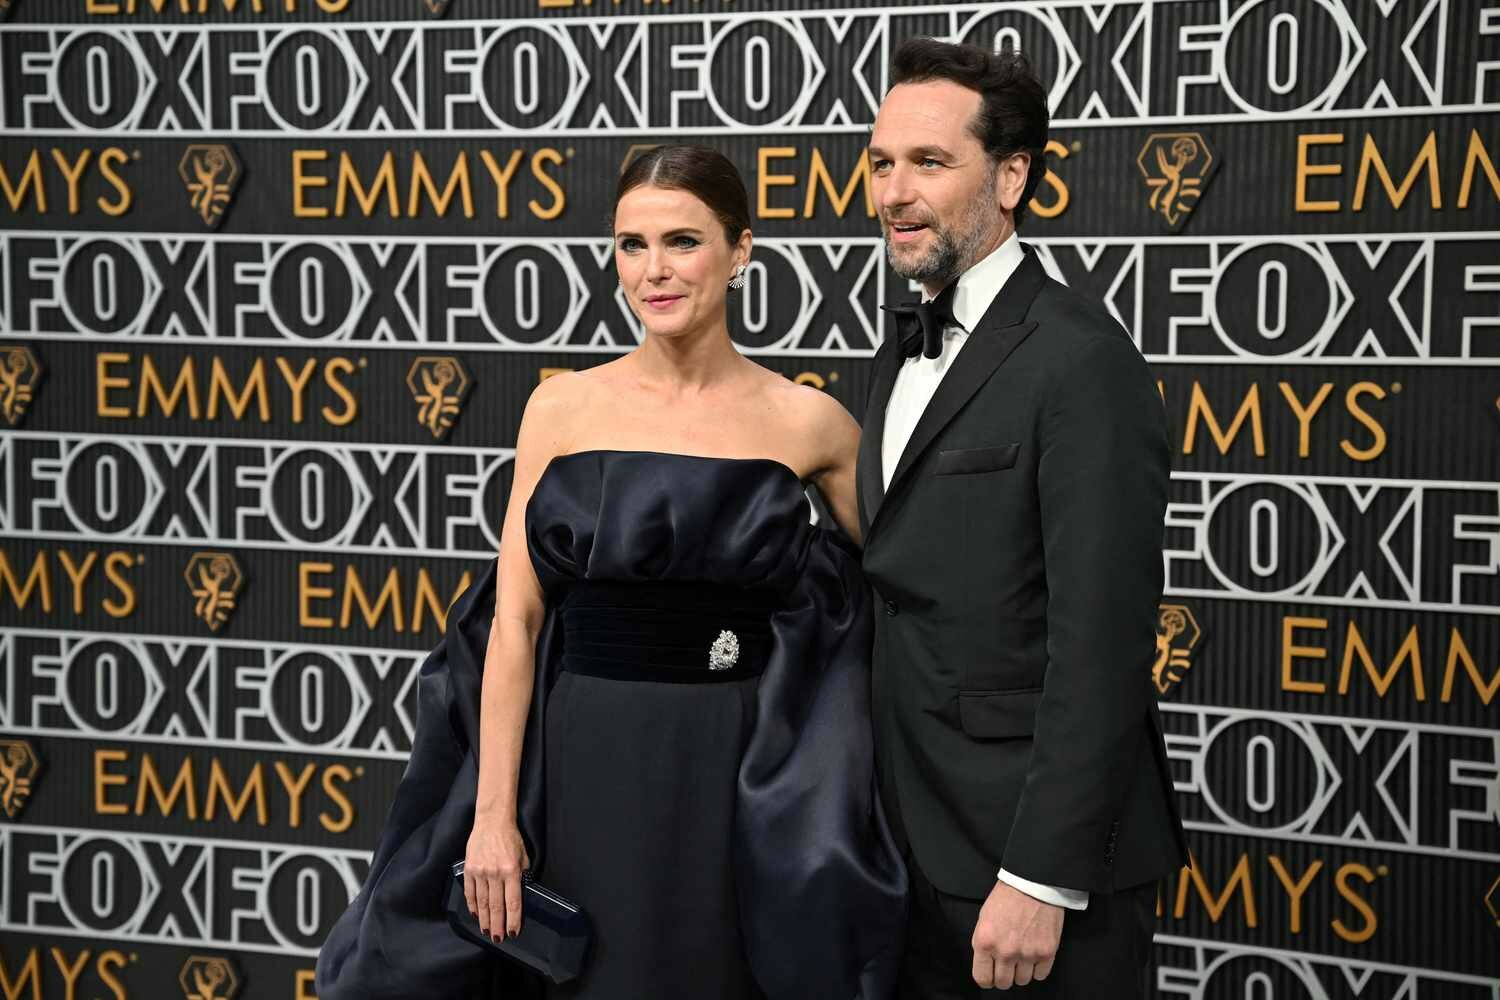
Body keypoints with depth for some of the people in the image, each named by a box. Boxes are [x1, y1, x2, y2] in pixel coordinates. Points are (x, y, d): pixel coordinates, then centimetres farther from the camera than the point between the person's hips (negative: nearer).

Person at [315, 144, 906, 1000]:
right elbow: (514, 621, 0)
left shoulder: (808, 423, -1)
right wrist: (492, 813, -6)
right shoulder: (564, 407, 2)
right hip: (584, 767, 1)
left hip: (738, 781, -1)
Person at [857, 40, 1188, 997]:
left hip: (1041, 847, -8)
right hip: (919, 844, 8)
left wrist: (1042, 880, -21)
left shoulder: (1082, 360, -16)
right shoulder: (908, 349, 12)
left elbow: (1101, 646, -21)